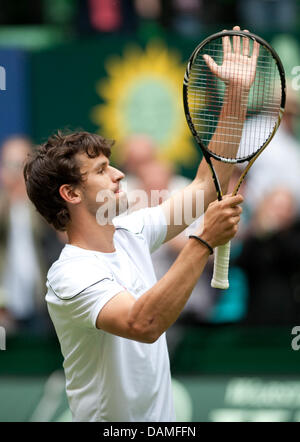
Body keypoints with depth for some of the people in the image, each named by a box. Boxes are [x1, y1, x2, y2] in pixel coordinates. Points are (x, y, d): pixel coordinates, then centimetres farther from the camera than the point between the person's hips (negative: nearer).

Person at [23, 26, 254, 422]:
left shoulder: (132, 233, 3)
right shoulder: (70, 276, -22)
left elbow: (206, 184, 10)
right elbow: (143, 324, -38)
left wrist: (236, 95, 3)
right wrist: (204, 242, -37)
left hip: (163, 419, 8)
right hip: (110, 422, -8)